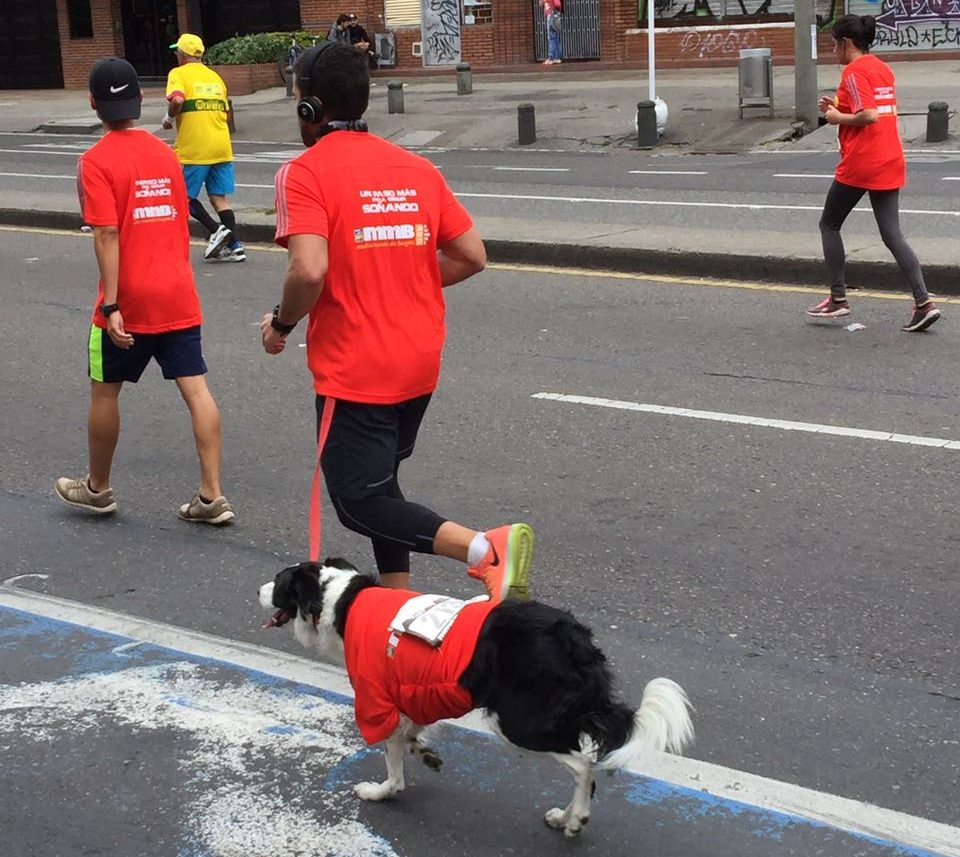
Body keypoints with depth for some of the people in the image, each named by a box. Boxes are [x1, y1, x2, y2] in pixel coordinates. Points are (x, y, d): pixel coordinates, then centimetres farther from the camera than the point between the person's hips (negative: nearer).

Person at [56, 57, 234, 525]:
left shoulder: (96, 161, -11)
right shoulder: (166, 153, 7)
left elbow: (106, 236, -17)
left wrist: (110, 305, -17)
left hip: (128, 302, -5)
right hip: (179, 297, 5)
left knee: (104, 390, 13)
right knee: (196, 389, 3)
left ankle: (97, 488, 28)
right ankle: (212, 496, 2)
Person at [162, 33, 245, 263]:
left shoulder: (179, 74, -3)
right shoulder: (215, 76, 16)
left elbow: (177, 100, -21)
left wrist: (169, 118, -5)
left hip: (193, 148, -6)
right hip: (221, 147, 6)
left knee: (184, 196, 7)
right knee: (219, 197, 9)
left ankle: (216, 230, -10)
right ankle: (235, 246, 0)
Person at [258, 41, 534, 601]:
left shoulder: (305, 173, -12)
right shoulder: (417, 168, 7)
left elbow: (309, 270, -25)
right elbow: (471, 256, 6)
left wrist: (281, 324, -7)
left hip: (353, 371, -7)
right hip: (420, 364, 7)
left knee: (361, 502, 0)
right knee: (379, 481, 23)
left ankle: (488, 550, -19)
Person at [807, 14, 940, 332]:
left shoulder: (854, 71, -12)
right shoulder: (883, 69, 14)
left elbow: (869, 116, -23)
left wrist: (837, 118, -7)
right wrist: (840, 107, 14)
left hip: (859, 164, -8)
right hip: (890, 164, 8)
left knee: (829, 224, 11)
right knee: (892, 234, 6)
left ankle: (838, 299, 12)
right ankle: (923, 302, -5)